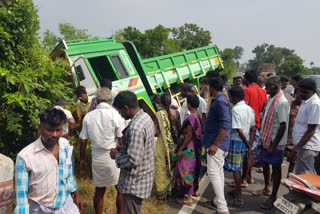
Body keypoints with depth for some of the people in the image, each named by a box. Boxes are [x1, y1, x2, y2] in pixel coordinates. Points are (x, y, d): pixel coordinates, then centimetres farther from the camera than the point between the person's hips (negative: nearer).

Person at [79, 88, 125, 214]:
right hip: (114, 158, -3)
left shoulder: (88, 116, 0)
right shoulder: (116, 115, -11)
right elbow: (122, 141, -12)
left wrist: (82, 159, 15)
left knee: (99, 191, 17)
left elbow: (83, 141, 4)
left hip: (97, 159, 4)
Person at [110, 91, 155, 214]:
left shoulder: (135, 128, -29)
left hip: (135, 182, -9)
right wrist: (123, 148, 7)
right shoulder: (146, 117, 2)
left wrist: (116, 155, -12)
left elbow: (132, 161, -29)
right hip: (144, 176, 9)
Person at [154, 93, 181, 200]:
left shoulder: (159, 114, -15)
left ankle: (161, 193, 16)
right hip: (174, 143, 4)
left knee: (161, 167, 8)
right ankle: (169, 190, 30)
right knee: (171, 166, 18)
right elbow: (179, 129, 5)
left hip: (163, 143, -4)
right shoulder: (176, 113, -3)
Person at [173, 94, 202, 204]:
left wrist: (181, 149, -20)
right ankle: (195, 190, 37)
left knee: (186, 170, -1)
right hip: (196, 148, 9)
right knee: (194, 167, 22)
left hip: (188, 148, -9)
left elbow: (189, 135, -24)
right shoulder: (199, 116, 4)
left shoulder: (190, 117, -22)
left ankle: (188, 197, 5)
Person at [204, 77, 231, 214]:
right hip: (217, 143, 11)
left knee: (213, 172, -10)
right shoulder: (218, 100, 14)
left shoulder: (220, 102, -17)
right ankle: (218, 202, 27)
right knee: (218, 172, 16)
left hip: (217, 144, -11)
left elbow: (225, 126, -25)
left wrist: (215, 144, -26)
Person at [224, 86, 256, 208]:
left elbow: (238, 130, -22)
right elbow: (253, 128, 7)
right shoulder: (250, 109, 8)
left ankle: (239, 199, 7)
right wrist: (250, 144, 6)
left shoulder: (235, 109, -17)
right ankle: (237, 190, 39)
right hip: (245, 142, 8)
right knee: (238, 168, 23)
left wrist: (247, 143, -10)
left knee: (235, 170, 0)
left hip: (236, 142, -8)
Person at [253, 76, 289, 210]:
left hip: (276, 143, -9)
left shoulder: (282, 102, -21)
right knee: (265, 165, 20)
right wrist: (263, 138, 16)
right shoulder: (270, 99, 7)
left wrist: (274, 146, -21)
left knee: (276, 169, 5)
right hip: (266, 140, 9)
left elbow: (283, 126, -22)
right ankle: (267, 189, 40)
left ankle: (273, 197, 20)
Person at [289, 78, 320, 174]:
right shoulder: (306, 101, 11)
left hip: (307, 146, -10)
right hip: (302, 145, 10)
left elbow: (310, 131, -21)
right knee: (310, 175, 19)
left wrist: (296, 149, -22)